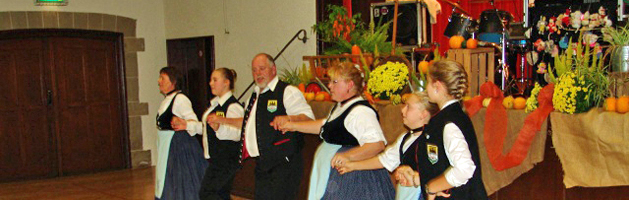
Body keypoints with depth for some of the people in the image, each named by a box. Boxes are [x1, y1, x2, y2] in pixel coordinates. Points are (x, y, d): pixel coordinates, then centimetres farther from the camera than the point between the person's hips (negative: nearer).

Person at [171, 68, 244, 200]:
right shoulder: (215, 103, 15)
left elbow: (237, 133, -28)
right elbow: (205, 127, 25)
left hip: (226, 159, -10)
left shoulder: (233, 106, -17)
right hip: (215, 158, 10)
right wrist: (188, 125, 16)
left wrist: (219, 127, -43)